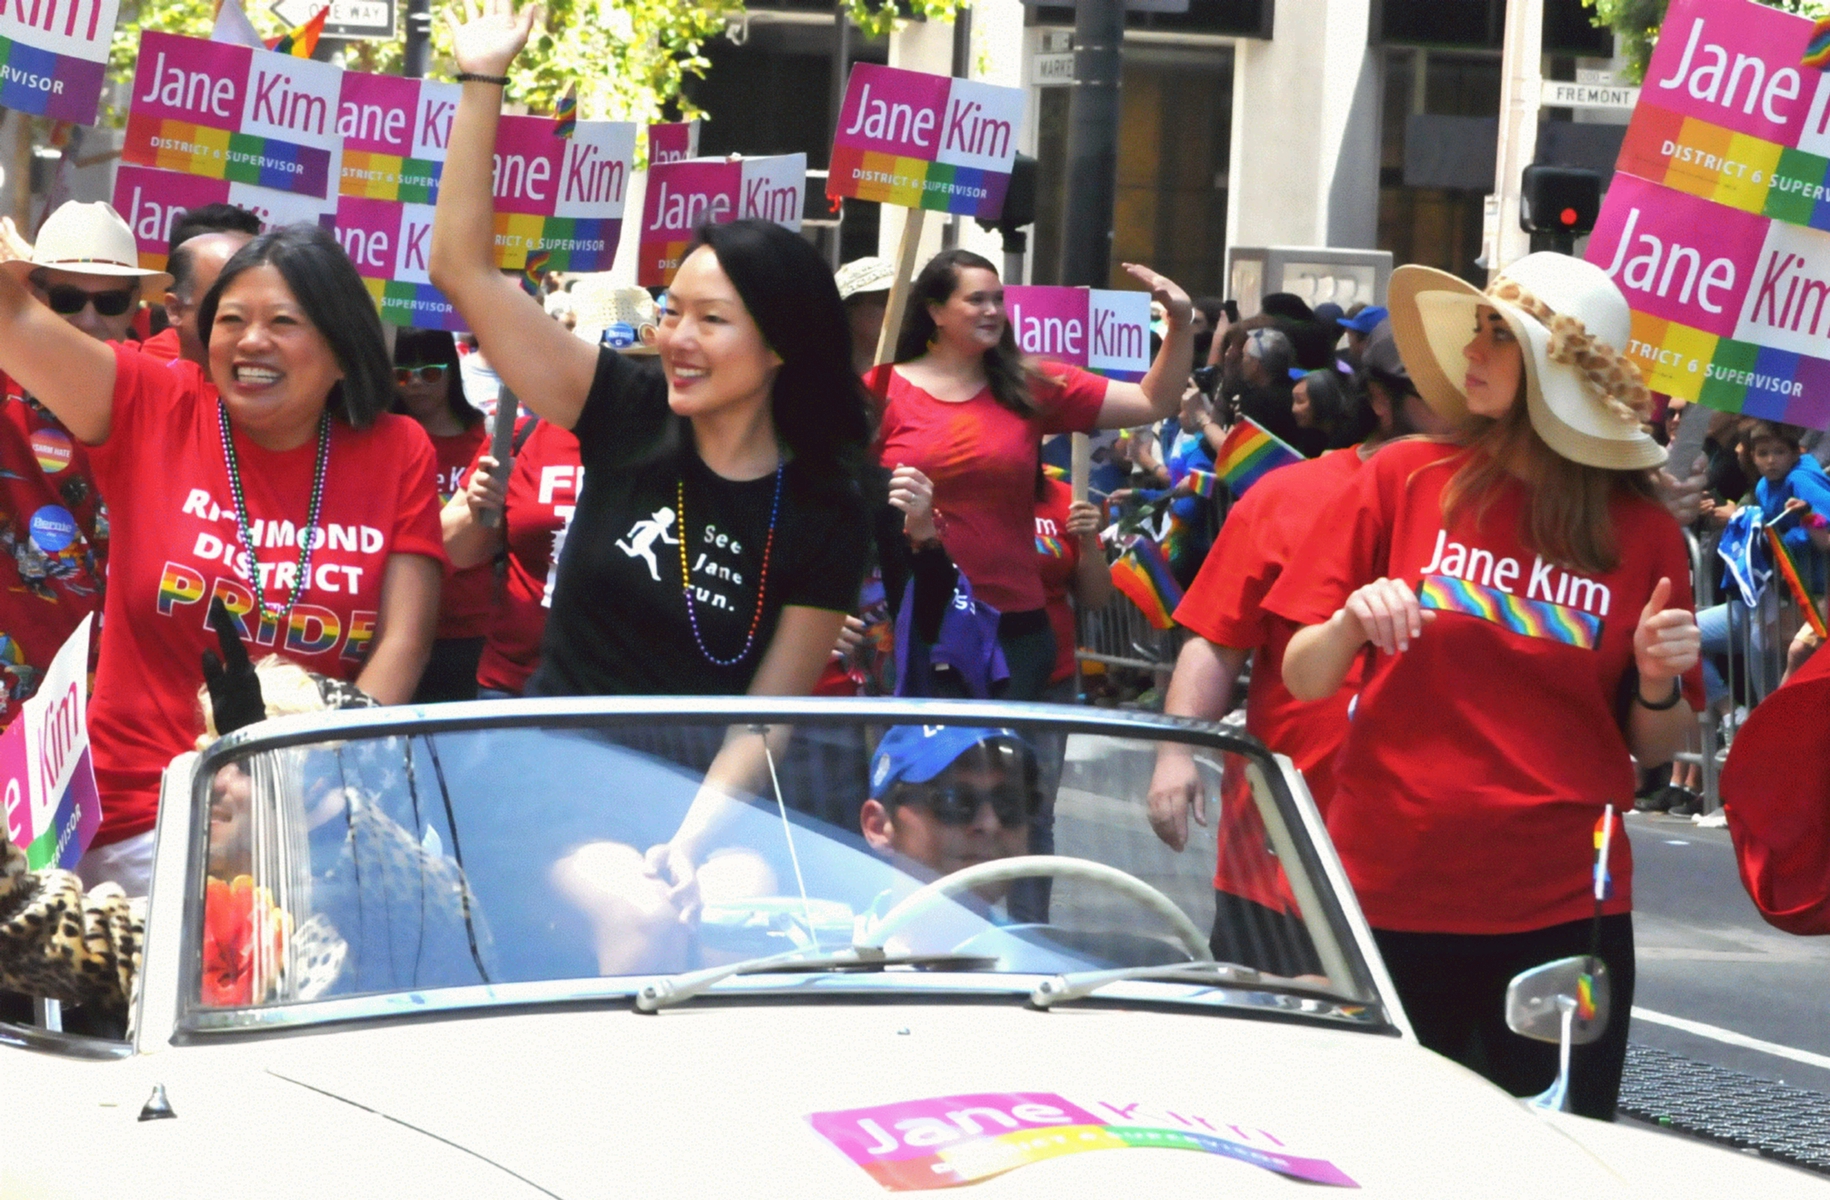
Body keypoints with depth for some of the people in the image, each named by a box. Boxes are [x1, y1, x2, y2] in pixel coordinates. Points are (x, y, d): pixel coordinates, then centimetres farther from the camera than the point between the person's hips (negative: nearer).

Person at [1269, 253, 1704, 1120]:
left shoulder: (1643, 535, 3)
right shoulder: (1405, 480, 2)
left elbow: (1653, 747, 11)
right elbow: (1303, 681, 3)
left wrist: (1660, 681, -10)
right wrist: (1353, 624, -17)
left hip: (1559, 909, 0)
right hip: (1392, 896, 0)